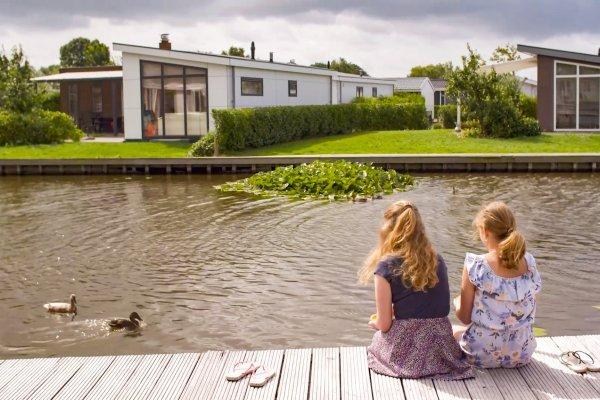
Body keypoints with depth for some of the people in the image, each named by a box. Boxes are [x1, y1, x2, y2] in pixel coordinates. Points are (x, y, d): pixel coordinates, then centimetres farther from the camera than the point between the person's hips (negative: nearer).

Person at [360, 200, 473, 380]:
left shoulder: (386, 267, -9)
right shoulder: (438, 261, 5)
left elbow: (384, 324, -7)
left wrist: (374, 323, 16)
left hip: (404, 351, -4)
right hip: (441, 350, 4)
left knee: (378, 338, 29)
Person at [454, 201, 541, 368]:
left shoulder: (475, 266, -19)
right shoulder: (530, 263, -6)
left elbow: (465, 317, -10)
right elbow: (526, 311, 4)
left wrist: (458, 302, 12)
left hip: (484, 354, -4)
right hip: (522, 354, 4)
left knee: (455, 334, 29)